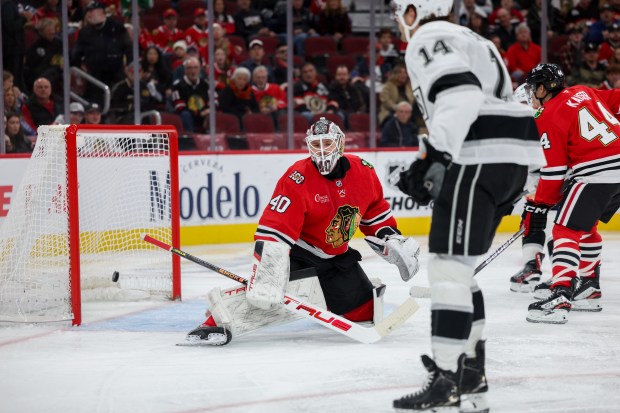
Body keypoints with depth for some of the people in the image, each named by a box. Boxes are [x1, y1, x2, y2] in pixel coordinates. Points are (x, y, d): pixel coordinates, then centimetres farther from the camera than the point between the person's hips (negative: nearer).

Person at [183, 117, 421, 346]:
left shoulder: (363, 172, -6)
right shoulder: (297, 179, -24)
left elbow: (375, 210, 15)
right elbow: (274, 231, -31)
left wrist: (391, 237, 5)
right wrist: (267, 272, -40)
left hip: (337, 256, 6)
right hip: (298, 251, -6)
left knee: (364, 310, 3)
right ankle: (218, 321, -36)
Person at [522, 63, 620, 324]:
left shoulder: (549, 117, -6)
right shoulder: (584, 93, 15)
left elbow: (553, 169, -9)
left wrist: (538, 206, -3)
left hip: (597, 174, -9)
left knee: (566, 230, -10)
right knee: (585, 226, 24)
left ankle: (559, 297, -24)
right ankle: (589, 289, 27)